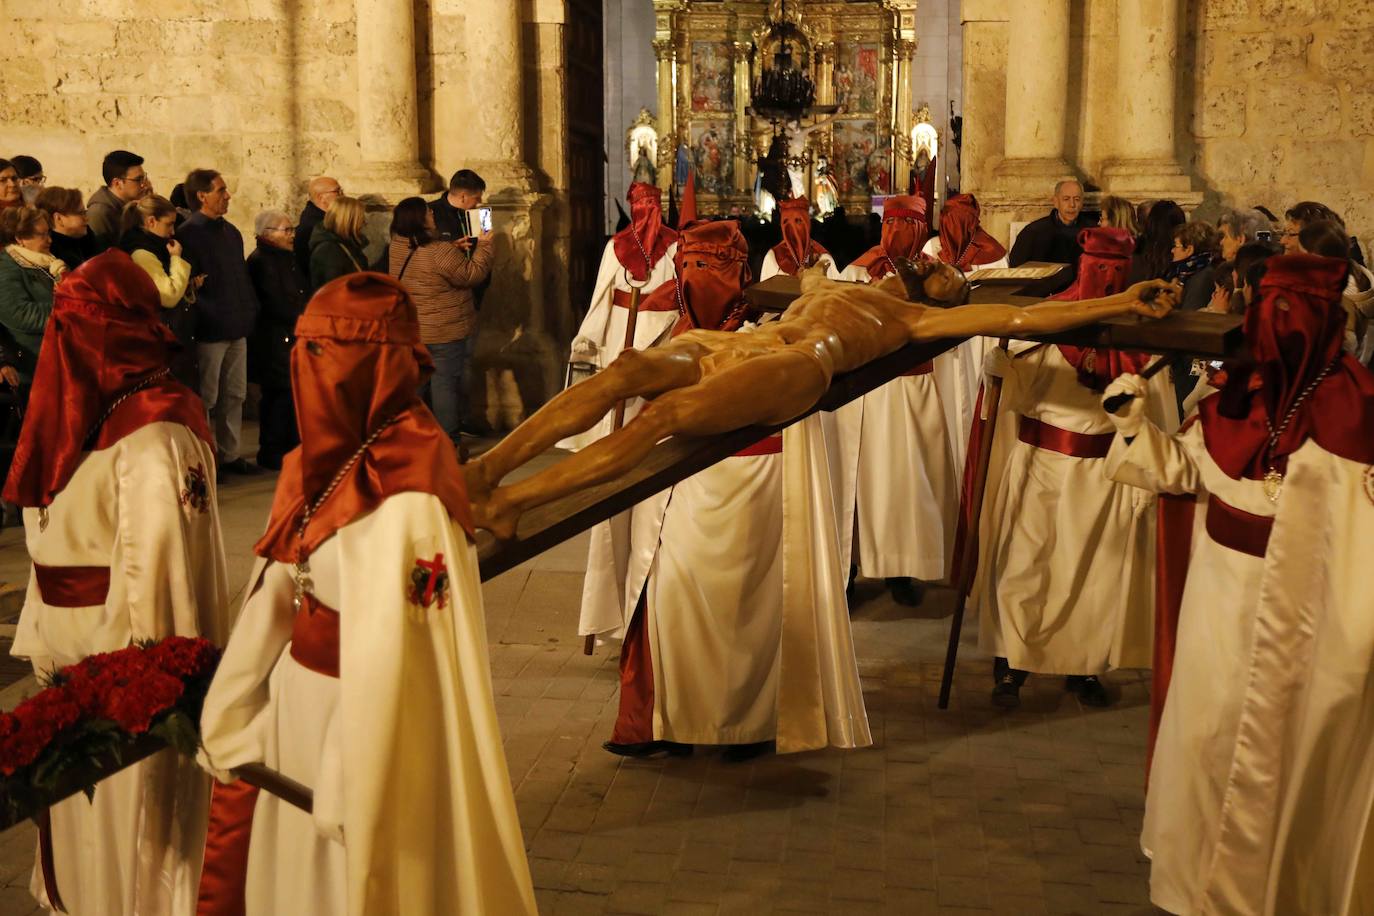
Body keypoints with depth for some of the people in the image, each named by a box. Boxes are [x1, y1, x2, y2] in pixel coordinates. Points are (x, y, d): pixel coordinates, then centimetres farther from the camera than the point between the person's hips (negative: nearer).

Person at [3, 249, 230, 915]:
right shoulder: (92, 413, 5)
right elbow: (59, 547, 12)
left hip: (128, 665, -9)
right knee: (82, 809, 22)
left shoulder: (153, 436, -23)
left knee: (132, 812, 8)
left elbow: (154, 568, -23)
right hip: (76, 656, 9)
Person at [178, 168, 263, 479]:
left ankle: (230, 454, 24)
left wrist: (250, 310, 12)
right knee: (207, 399, 0)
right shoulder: (190, 234, -11)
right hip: (210, 330, -8)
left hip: (237, 327, 8)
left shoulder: (230, 232, 15)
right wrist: (208, 314, -22)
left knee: (235, 395, 14)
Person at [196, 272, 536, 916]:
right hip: (297, 705, 8)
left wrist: (349, 787, -19)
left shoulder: (407, 495, -24)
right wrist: (231, 719, 8)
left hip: (367, 717, -7)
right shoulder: (319, 462, 1)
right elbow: (276, 594, 6)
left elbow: (391, 649, -23)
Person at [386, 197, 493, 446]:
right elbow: (472, 274, -14)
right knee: (445, 384, 3)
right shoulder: (440, 253, -25)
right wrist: (484, 245, -3)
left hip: (410, 331, 7)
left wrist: (456, 248, 11)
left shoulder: (399, 247, -3)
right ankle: (448, 442, 9)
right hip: (445, 333, -7)